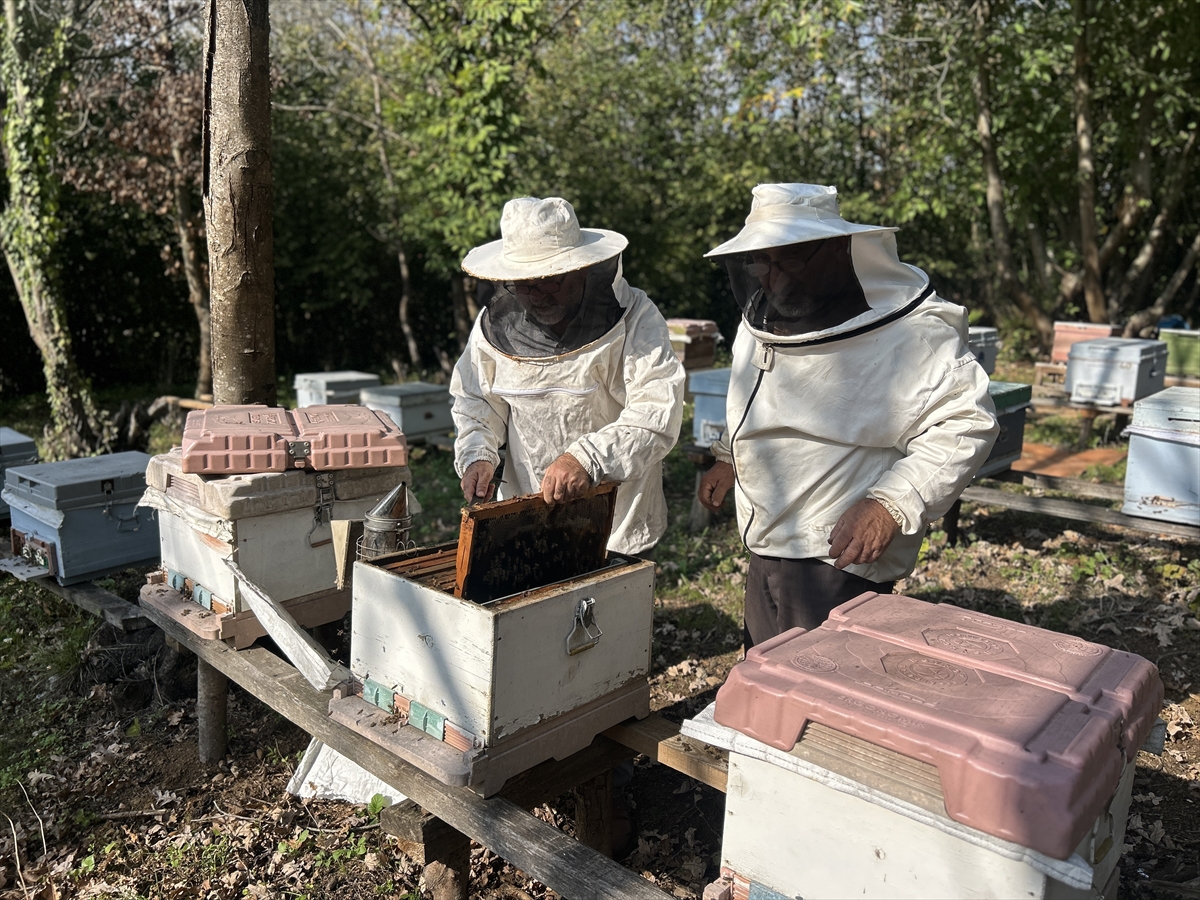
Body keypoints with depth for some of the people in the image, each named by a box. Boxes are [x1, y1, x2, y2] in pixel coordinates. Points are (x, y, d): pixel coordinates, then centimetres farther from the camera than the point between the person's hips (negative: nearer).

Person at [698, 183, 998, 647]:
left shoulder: (907, 334, -21)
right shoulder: (761, 318, 6)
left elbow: (966, 423, -21)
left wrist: (891, 504, -28)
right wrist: (729, 456, 20)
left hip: (840, 560, -8)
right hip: (765, 551, 8)